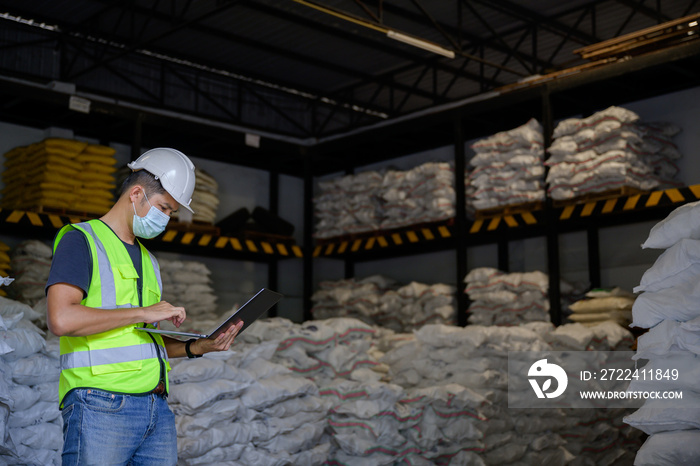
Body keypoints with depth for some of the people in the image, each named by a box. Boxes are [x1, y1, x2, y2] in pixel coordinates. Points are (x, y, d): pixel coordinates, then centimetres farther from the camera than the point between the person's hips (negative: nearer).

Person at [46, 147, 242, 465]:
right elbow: (61, 319, -17)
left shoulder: (147, 259, 23)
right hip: (100, 406, -7)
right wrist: (143, 312, -13)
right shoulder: (81, 240, -1)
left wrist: (196, 347, 7)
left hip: (156, 407, 7)